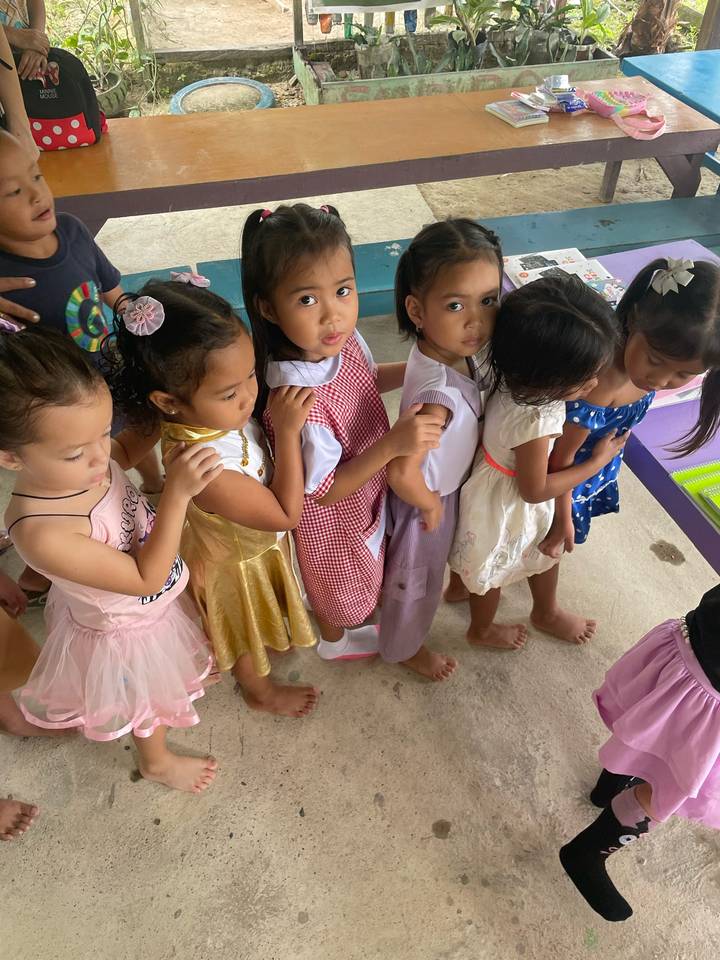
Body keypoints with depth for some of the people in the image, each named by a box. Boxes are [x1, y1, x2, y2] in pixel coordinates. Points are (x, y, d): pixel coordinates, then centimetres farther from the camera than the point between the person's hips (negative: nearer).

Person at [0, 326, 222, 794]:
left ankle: (186, 673, 72)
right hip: (125, 634, -5)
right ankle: (158, 761, 59)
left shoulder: (76, 461, -25)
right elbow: (147, 578, -33)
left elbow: (126, 453, 1)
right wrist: (177, 492, -39)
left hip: (153, 606, 5)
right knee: (148, 697, 27)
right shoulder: (43, 535, -44)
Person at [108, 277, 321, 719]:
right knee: (246, 631, 26)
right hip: (237, 565, -6)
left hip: (259, 542, 6)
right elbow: (286, 513, -34)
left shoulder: (220, 412, -25)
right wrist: (287, 431, -37)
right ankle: (261, 689, 57)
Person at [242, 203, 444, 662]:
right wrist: (393, 444, -41)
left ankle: (366, 610, 70)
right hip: (332, 518, -6)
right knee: (340, 587, 27)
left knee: (367, 570, 36)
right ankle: (335, 640, 61)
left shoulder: (345, 339, -21)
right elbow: (326, 491, -31)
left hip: (370, 491, 6)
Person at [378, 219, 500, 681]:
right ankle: (405, 648, 51)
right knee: (416, 578, 22)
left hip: (445, 485, 7)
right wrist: (429, 505, -28)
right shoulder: (440, 394, -44)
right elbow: (402, 473, -48)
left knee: (430, 567, 36)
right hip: (429, 497, -7)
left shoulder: (456, 347, -19)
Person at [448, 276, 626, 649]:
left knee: (547, 549, 31)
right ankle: (481, 631, 54)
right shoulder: (534, 421, -43)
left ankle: (547, 612, 61)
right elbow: (534, 490, -26)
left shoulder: (517, 379, -23)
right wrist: (599, 460, -20)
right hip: (504, 504, -8)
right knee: (491, 573, 22)